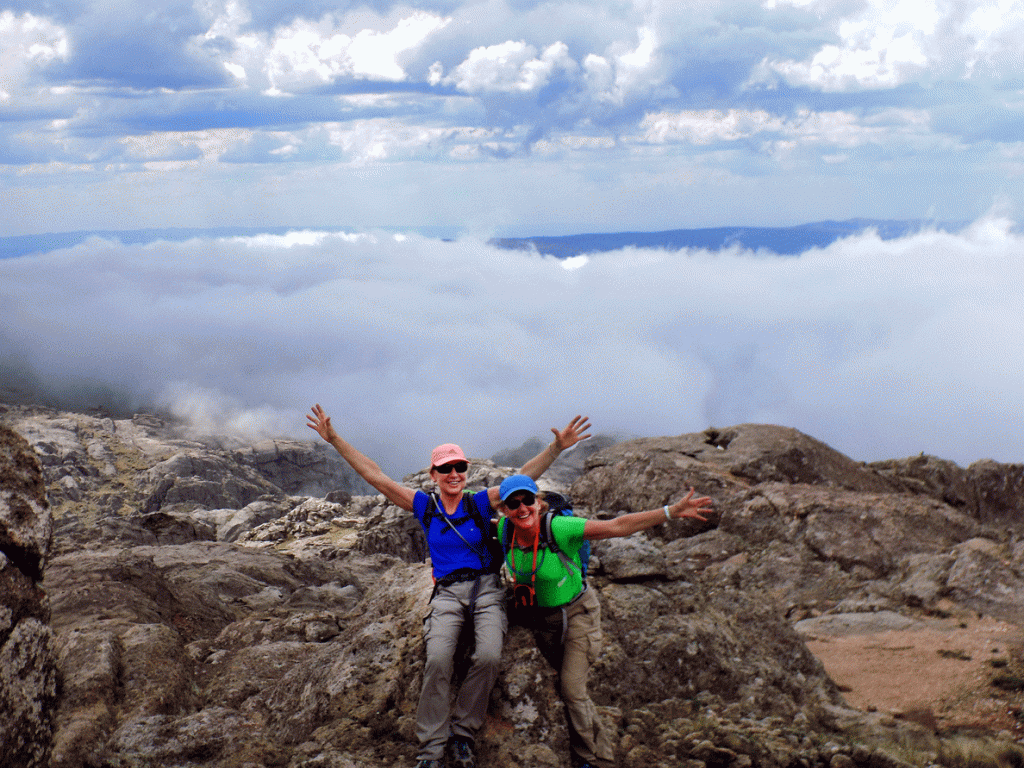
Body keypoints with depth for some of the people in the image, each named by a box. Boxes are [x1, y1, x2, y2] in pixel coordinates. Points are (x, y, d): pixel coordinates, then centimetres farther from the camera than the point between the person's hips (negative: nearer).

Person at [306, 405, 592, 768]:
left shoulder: (480, 502, 5)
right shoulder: (424, 506, 8)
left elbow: (525, 476, -1)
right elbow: (374, 476, 6)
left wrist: (557, 447, -14)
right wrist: (334, 440, 2)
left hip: (487, 588, 0)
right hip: (447, 593, 0)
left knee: (488, 656, -27)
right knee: (437, 660, -26)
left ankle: (462, 734, -8)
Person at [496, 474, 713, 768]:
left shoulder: (557, 528, -30)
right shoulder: (504, 529, -16)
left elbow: (618, 526, -30)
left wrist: (672, 511, -36)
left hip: (575, 612, -5)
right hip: (539, 618, 5)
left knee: (572, 689, -12)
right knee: (566, 686, 14)